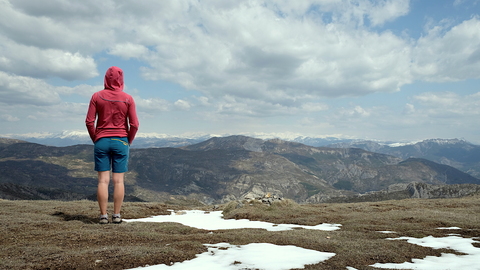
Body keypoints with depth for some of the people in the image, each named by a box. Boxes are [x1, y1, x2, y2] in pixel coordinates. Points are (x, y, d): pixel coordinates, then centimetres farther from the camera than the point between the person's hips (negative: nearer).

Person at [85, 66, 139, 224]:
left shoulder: (97, 96, 0)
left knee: (103, 180, 4)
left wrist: (95, 139, 10)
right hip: (121, 142, 0)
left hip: (101, 141, 1)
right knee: (118, 180, 4)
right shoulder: (128, 99, -2)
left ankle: (103, 216, 6)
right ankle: (116, 215, 8)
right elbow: (134, 124, -5)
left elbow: (89, 121, -3)